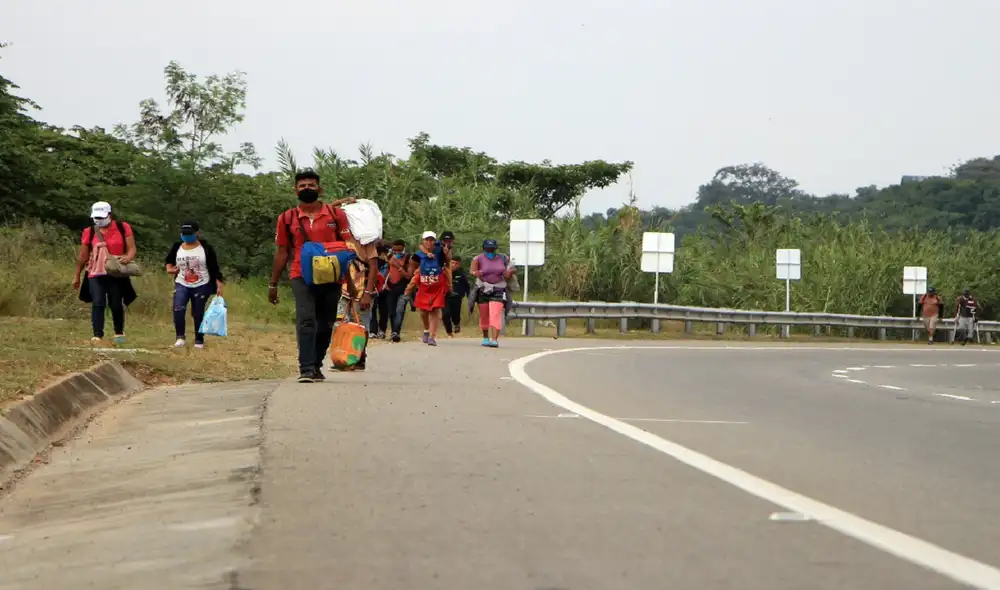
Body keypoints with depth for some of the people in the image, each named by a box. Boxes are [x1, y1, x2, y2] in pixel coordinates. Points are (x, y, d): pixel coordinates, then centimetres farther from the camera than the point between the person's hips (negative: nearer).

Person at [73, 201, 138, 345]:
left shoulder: (123, 228, 1)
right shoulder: (89, 232, 5)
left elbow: (131, 248, -2)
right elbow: (83, 256, 11)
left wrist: (128, 258, -25)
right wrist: (77, 276, 14)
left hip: (116, 274, -1)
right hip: (95, 275, 1)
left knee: (116, 304, 6)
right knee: (98, 304, -9)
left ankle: (119, 333, 25)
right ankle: (97, 335, -11)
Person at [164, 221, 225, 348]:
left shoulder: (206, 248, -5)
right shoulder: (176, 248, 4)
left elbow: (214, 268, -3)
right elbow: (169, 260, 22)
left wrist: (219, 285, -10)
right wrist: (169, 268, -2)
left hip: (201, 286, -2)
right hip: (181, 285, 2)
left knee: (198, 314, 2)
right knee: (178, 309, -21)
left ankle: (199, 340, 18)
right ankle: (180, 337, -10)